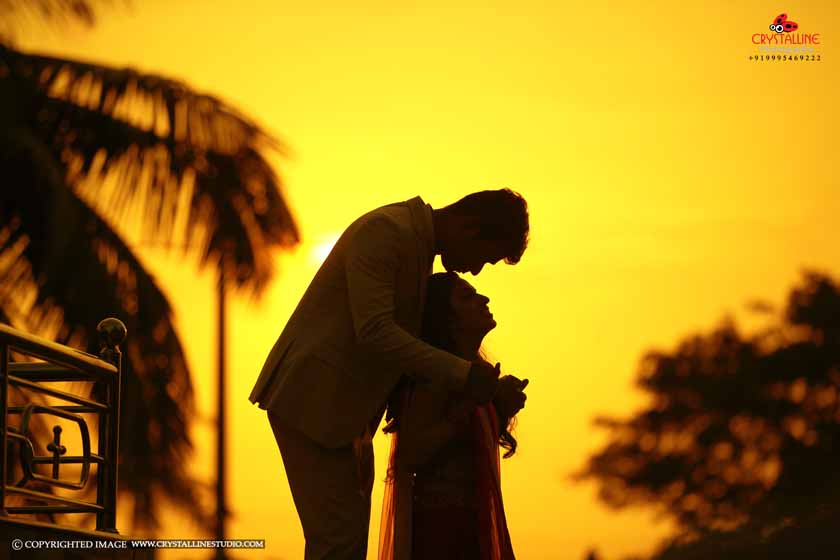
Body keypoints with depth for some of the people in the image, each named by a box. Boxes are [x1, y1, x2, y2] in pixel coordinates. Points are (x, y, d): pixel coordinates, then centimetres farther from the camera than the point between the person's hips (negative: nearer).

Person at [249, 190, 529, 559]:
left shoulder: (418, 243, 16)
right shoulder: (384, 230, -16)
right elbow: (374, 332, -24)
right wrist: (459, 373, -24)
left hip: (336, 404, 10)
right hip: (310, 397, -10)